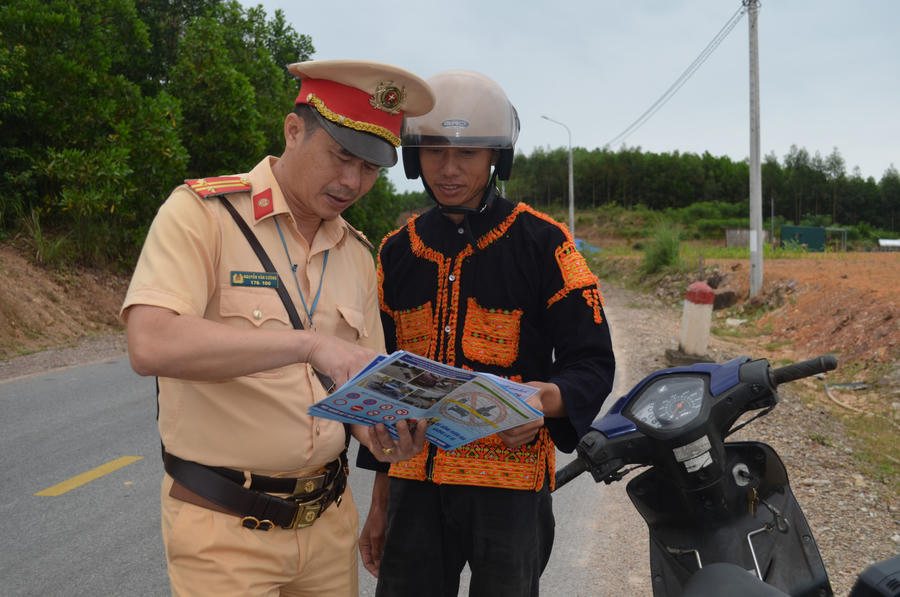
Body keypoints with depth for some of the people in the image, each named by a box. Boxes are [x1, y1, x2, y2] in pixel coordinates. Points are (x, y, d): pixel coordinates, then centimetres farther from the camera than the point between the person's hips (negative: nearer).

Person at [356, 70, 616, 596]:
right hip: (415, 481, 4)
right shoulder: (398, 252, 9)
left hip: (509, 482, -3)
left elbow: (592, 362, -4)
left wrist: (543, 400, -27)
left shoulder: (541, 242, -5)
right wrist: (380, 500, 15)